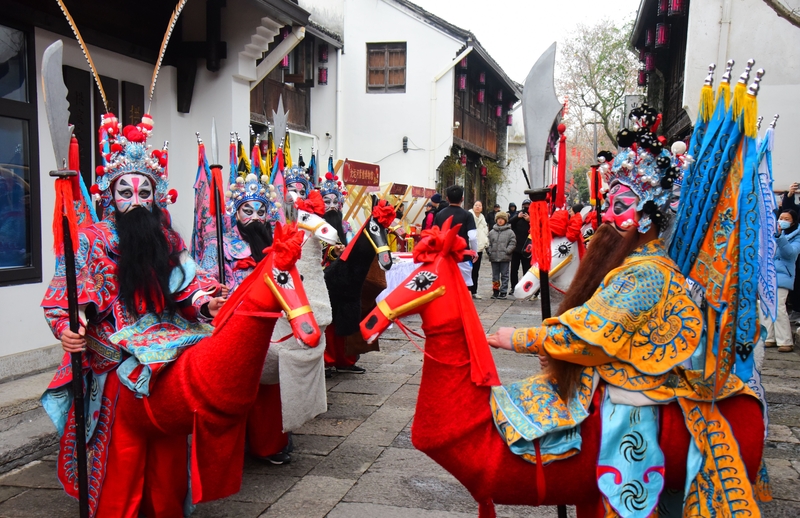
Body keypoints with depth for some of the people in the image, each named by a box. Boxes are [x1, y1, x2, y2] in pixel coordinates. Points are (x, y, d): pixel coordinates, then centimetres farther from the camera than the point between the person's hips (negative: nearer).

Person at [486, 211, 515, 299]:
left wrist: (507, 251, -14)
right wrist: (489, 251, -2)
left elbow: (512, 243, -4)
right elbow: (488, 243, 11)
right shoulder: (492, 232, 8)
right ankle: (495, 291, 19)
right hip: (494, 257, 3)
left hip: (505, 258, -3)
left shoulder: (510, 232, -2)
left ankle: (503, 292, 9)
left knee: (504, 275, 3)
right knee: (495, 275, 10)